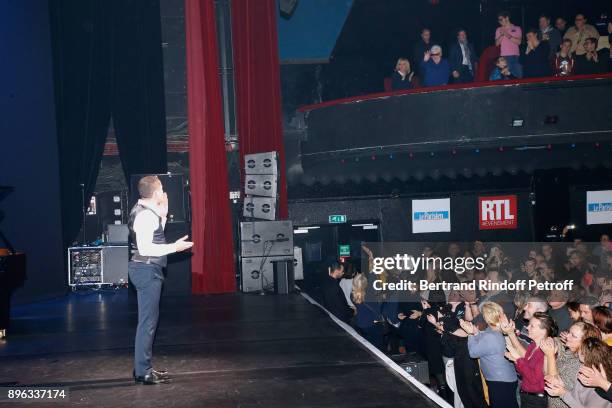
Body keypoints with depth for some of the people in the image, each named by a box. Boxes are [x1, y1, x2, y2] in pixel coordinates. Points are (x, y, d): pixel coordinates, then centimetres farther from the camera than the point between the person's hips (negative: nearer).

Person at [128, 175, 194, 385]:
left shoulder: (146, 211, 13)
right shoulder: (145, 215, -18)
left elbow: (153, 238, 21)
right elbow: (145, 248, -25)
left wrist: (163, 214, 15)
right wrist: (174, 247, -19)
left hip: (148, 270, 11)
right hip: (146, 270, -11)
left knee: (148, 320, 16)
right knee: (148, 321, -6)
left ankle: (144, 367, 25)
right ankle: (142, 372, 0)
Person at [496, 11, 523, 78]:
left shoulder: (517, 28, 8)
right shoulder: (498, 30, 13)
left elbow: (519, 42, -3)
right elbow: (497, 43, 6)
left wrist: (508, 36, -10)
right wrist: (501, 35, -9)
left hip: (515, 56, 0)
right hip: (504, 57, 1)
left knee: (519, 76, -5)